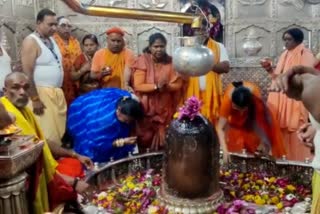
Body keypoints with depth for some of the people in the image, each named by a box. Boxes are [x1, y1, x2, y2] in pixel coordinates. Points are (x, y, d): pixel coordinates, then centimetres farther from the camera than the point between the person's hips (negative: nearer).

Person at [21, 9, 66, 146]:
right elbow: (28, 73, -17)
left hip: (57, 92, 8)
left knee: (60, 130, 12)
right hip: (42, 93, -8)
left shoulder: (51, 40, 14)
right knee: (47, 133, -7)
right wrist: (35, 99, -19)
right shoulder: (31, 42, -11)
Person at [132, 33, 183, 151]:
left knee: (162, 140, 6)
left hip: (164, 109, 2)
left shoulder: (171, 62, 1)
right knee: (145, 139, 5)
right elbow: (138, 86, -14)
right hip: (146, 108, -2)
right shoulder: (143, 61, -8)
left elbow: (178, 84, -2)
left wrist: (167, 86, -22)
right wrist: (156, 86, -25)